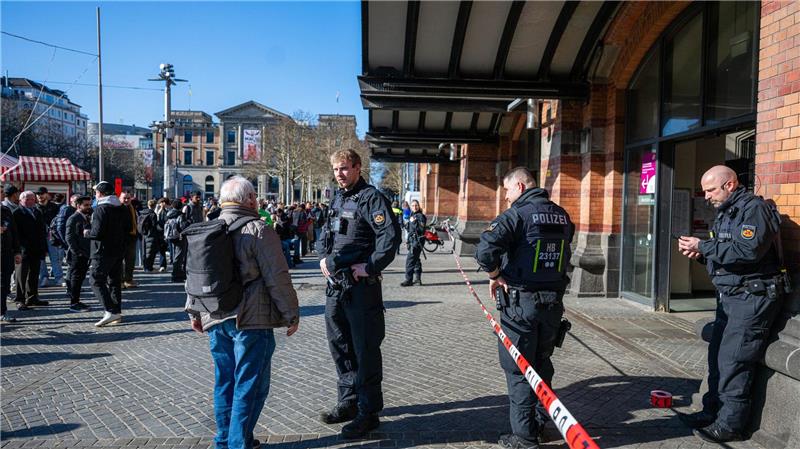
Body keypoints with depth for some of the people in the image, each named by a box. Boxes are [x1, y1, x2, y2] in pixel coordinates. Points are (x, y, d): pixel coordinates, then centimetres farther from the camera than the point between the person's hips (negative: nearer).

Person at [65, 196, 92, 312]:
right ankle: (73, 304, 2)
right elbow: (69, 237, -15)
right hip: (77, 255, -8)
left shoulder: (87, 217, 16)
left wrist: (90, 252, 13)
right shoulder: (73, 218, -9)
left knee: (80, 278, 13)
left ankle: (76, 301, 22)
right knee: (76, 278, -3)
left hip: (86, 254, 8)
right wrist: (77, 252, -18)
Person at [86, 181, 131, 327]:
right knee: (115, 281, 14)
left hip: (103, 252, -8)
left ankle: (111, 311, -14)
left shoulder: (101, 209, -15)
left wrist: (87, 233, -1)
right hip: (119, 251, 8)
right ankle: (117, 312, 16)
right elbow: (128, 230, 15)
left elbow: (97, 232, -20)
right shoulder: (123, 208, 10)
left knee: (97, 282, -3)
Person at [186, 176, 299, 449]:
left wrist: (194, 312, 26)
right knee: (250, 384, 2)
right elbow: (277, 278, -13)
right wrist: (291, 314, -5)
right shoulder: (258, 231, -11)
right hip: (250, 319, -7)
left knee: (224, 382, 17)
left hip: (216, 319, 7)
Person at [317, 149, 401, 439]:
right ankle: (349, 401, 32)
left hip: (361, 285, -9)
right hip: (335, 284, 9)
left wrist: (371, 266, -19)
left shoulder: (371, 198, -11)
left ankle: (368, 412, 12)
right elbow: (326, 231, 28)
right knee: (339, 344, 17)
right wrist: (322, 255, 13)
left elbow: (391, 235, -22)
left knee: (365, 349, 0)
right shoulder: (338, 199, 15)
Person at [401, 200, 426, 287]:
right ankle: (417, 278, 23)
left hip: (417, 240, -10)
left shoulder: (420, 216, -10)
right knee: (416, 259, 15)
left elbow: (421, 229, -22)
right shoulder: (412, 216, 18)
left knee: (410, 259, -12)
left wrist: (414, 222, -25)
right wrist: (408, 240, 23)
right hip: (412, 240, 10)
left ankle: (409, 280, -11)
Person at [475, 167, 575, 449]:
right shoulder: (562, 216, 8)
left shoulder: (517, 214, -14)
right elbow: (562, 252, 14)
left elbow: (486, 249, -28)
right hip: (554, 302, 7)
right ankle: (540, 423, 34)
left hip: (520, 302, -7)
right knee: (542, 363, 21)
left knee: (518, 370, 5)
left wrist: (494, 275, -12)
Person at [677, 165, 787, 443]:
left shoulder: (754, 208, -12)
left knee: (733, 361, -7)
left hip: (753, 296, -9)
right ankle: (712, 411, 21)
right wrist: (700, 254, 2)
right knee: (717, 355, 11)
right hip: (729, 295, 9)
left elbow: (747, 250, -26)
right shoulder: (725, 213, 17)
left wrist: (703, 246, -20)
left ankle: (730, 425, 3)